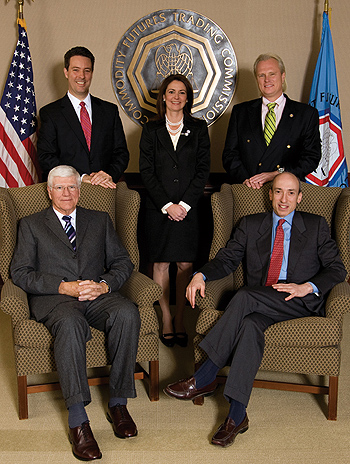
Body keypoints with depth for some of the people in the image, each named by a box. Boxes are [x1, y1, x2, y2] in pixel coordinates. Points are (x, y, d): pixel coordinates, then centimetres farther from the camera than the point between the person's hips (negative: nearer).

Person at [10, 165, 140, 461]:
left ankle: (118, 403, -19)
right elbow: (20, 273, 4)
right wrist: (63, 286, -11)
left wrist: (103, 285, -9)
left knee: (127, 313, -31)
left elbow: (123, 262, 14)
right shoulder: (31, 225, 16)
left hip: (98, 294, 2)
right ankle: (77, 419, -36)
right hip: (54, 298, -2)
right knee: (69, 323, -38)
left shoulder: (100, 220, 22)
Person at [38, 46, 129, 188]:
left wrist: (110, 175, -7)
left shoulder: (110, 110, 15)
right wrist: (82, 177, -12)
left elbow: (121, 152, 13)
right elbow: (46, 158, -1)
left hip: (105, 192, 0)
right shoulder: (49, 113, 8)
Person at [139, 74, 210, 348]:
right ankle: (166, 322, 13)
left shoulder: (199, 129, 7)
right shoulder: (151, 130, 6)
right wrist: (166, 205, -9)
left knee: (185, 265, 2)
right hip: (159, 208, 0)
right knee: (161, 263, 3)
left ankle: (180, 320, 13)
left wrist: (185, 204, -8)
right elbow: (146, 171, 1)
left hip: (189, 207, 0)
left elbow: (203, 169, 2)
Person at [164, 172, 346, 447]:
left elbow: (337, 269, 6)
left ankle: (205, 378, -27)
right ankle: (237, 415, -37)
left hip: (300, 303, -2)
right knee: (249, 324, -35)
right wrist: (201, 275, -10)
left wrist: (307, 287, -12)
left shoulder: (316, 225, 14)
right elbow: (227, 259, 11)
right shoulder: (251, 225, 19)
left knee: (244, 297, -31)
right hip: (259, 306, 2)